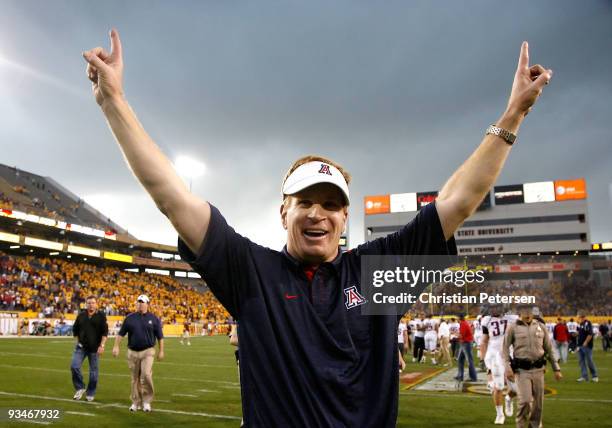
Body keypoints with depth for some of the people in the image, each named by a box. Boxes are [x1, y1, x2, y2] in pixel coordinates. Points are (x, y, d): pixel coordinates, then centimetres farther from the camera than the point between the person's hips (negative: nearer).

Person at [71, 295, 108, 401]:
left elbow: (105, 333, -7)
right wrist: (79, 340, 12)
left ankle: (90, 393, 18)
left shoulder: (101, 316, -4)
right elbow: (75, 330, 19)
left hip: (94, 348, -3)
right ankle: (80, 388, 10)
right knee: (74, 366, -10)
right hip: (81, 347, 3)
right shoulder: (81, 315, 6)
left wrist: (102, 345, -14)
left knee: (93, 371, 4)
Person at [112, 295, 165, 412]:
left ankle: (147, 401, 1)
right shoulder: (130, 318, 5)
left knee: (146, 375, -15)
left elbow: (160, 336, 4)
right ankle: (136, 402, 21)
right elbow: (121, 333, 5)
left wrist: (161, 351, 2)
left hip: (148, 351, -2)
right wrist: (116, 346, -6)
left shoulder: (153, 319, 2)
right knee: (135, 378, 8)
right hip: (132, 352, 2)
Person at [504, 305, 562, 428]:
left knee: (538, 402, 8)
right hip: (521, 370, -3)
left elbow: (549, 349, 12)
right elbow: (505, 349, -2)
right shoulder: (513, 328, -3)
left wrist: (556, 369, 10)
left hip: (538, 369, 3)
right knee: (525, 401, -10)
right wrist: (508, 368, -13)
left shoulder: (541, 326, 6)